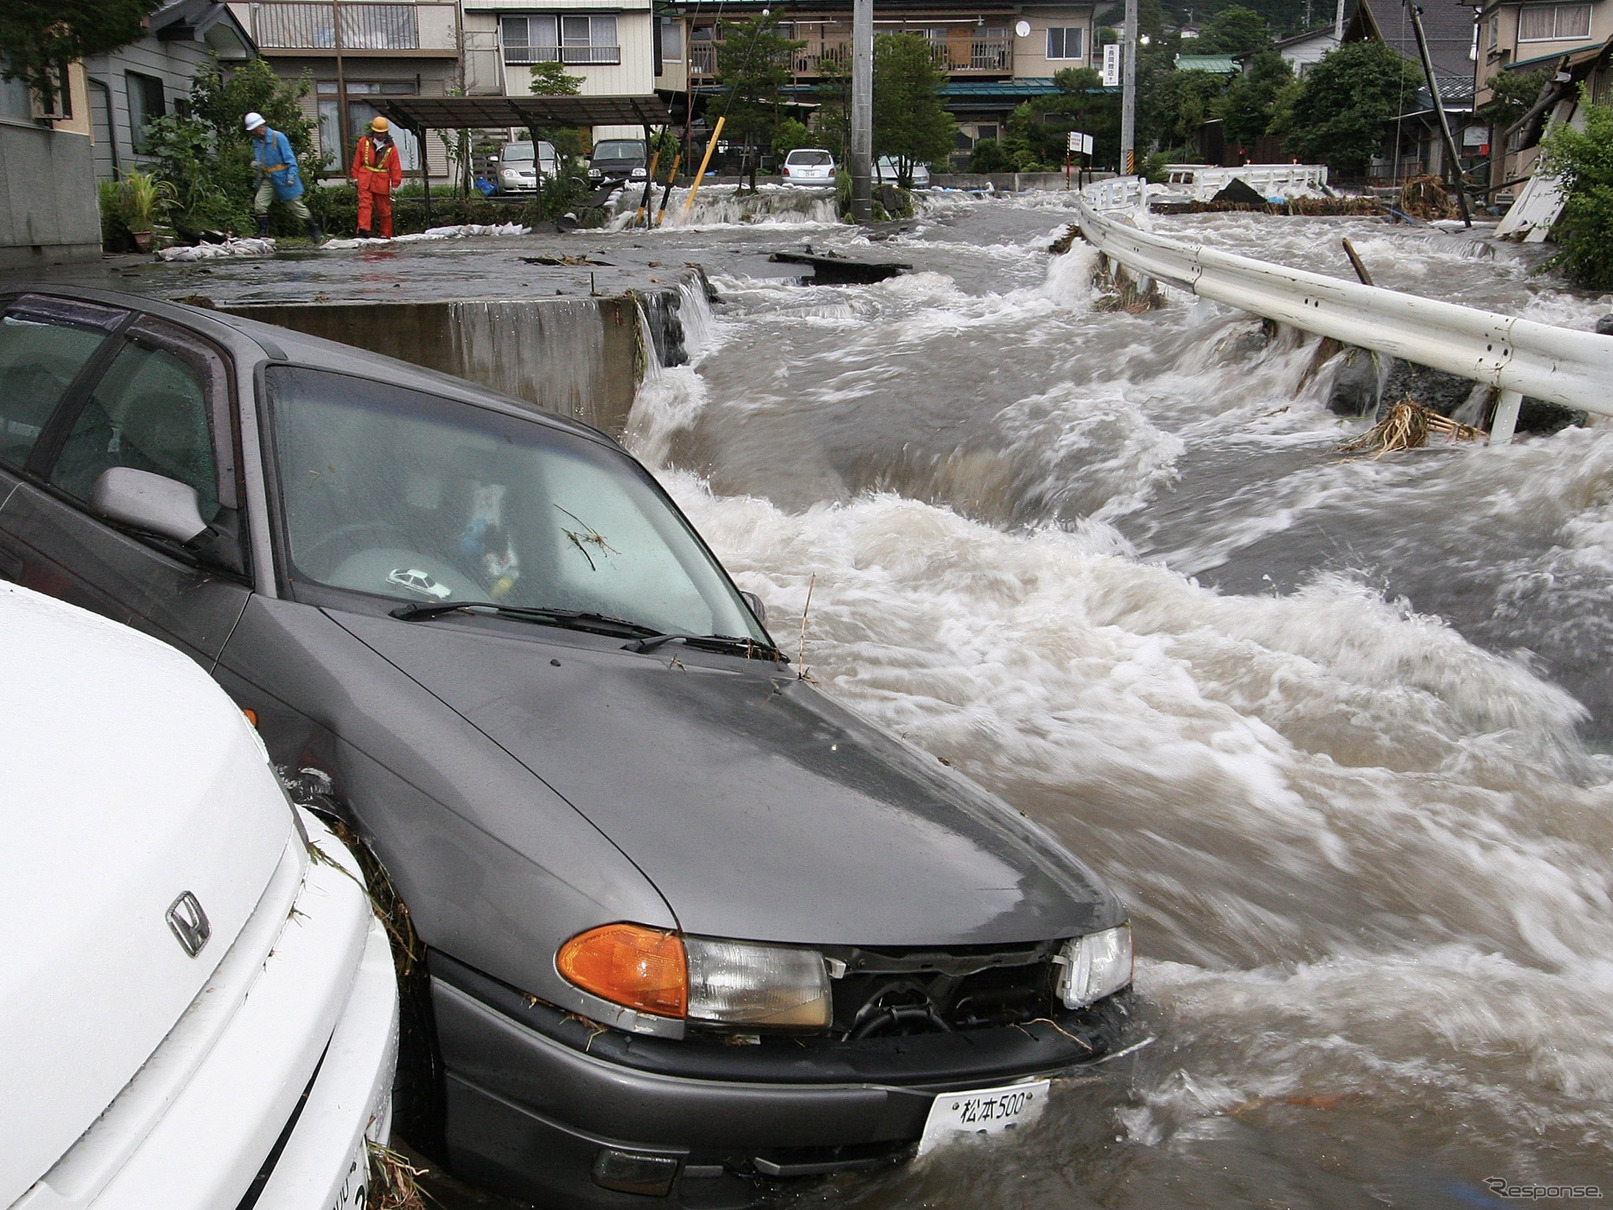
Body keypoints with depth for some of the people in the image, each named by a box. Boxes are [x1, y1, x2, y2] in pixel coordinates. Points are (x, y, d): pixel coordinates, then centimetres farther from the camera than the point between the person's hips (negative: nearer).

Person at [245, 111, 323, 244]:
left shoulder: (278, 137, -11)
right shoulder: (256, 141, 10)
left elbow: (289, 158, -13)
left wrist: (291, 175, -21)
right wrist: (255, 164, 0)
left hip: (282, 178, -6)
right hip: (267, 179, 6)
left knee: (297, 205, 2)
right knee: (259, 203, -8)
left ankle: (315, 231, 14)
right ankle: (263, 233, -3)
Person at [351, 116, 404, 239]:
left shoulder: (391, 147, 3)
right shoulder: (364, 142, 4)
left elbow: (395, 167, 3)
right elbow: (357, 160, 9)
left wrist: (395, 183, -1)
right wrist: (355, 176, 6)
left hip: (382, 181, 0)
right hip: (365, 179, 0)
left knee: (384, 208, 6)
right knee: (365, 204, -14)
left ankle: (386, 234, 16)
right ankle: (364, 228, -26)